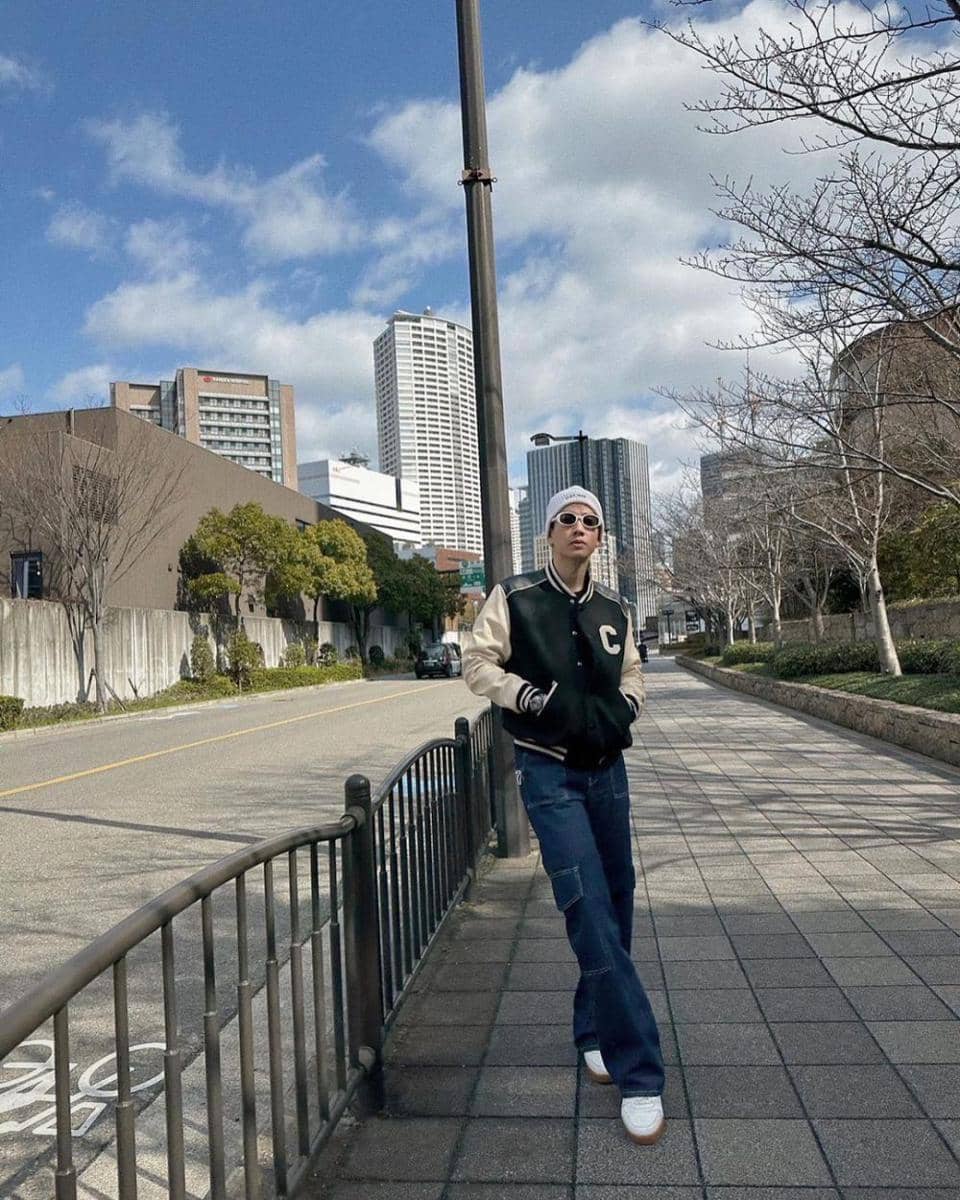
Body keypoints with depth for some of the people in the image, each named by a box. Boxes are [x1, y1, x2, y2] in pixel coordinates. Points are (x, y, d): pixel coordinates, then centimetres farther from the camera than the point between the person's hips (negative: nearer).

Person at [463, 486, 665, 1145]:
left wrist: (624, 707, -1)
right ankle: (639, 1072, -6)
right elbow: (478, 664, -4)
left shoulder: (613, 609, 7)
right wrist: (535, 696, -16)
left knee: (616, 903, 13)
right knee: (590, 911, -13)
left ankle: (597, 1032, 35)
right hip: (548, 773, -5)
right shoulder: (514, 598, -6)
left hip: (607, 769, 6)